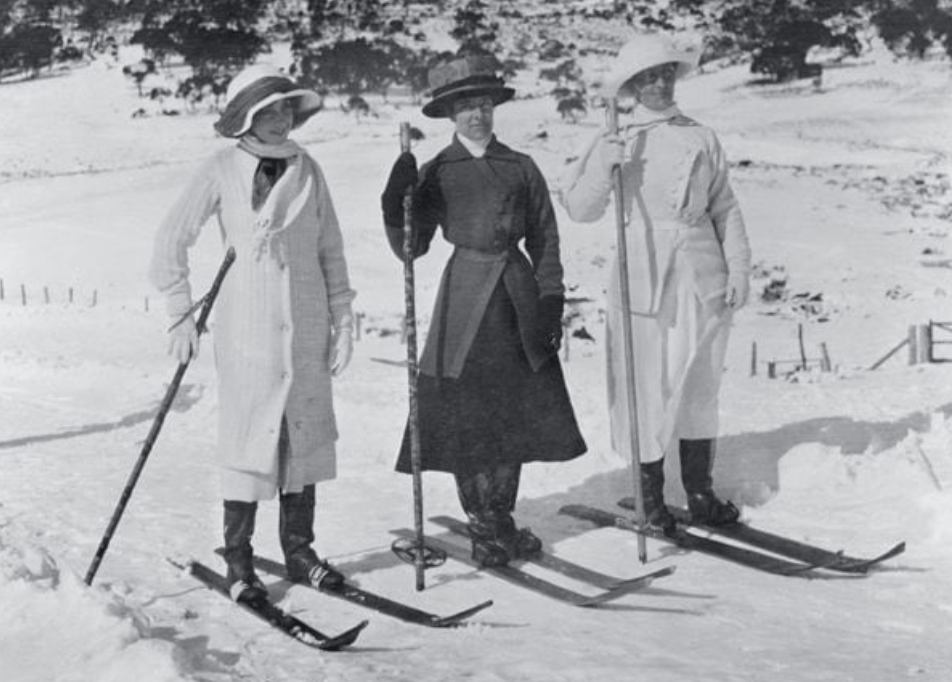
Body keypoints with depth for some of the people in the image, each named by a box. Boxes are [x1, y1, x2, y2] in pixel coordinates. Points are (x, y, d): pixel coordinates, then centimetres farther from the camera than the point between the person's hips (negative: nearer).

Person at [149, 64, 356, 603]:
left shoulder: (307, 169, 7)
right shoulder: (222, 172, -3)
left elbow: (331, 250, 11)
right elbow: (172, 242, 1)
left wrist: (342, 318, 7)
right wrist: (183, 315, -1)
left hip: (307, 328, 4)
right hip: (247, 329, -4)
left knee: (307, 434, 8)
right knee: (250, 439, -1)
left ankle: (299, 549, 22)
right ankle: (238, 559, 13)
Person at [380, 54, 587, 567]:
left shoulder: (521, 168, 9)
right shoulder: (436, 172, 3)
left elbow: (544, 240, 10)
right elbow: (411, 248, 0)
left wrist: (551, 302, 2)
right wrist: (396, 203, -17)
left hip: (519, 299, 3)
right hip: (467, 294, -2)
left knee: (516, 412, 8)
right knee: (466, 416, -2)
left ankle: (502, 519, 23)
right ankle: (482, 527, 11)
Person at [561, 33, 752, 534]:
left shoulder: (701, 138, 9)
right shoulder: (615, 143, 3)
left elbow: (726, 209, 12)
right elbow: (580, 209, -3)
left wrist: (738, 268, 4)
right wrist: (601, 168, -19)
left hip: (703, 277, 2)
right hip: (643, 277, -2)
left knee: (700, 384, 9)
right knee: (647, 386, 0)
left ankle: (700, 492, 20)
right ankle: (651, 498, 13)